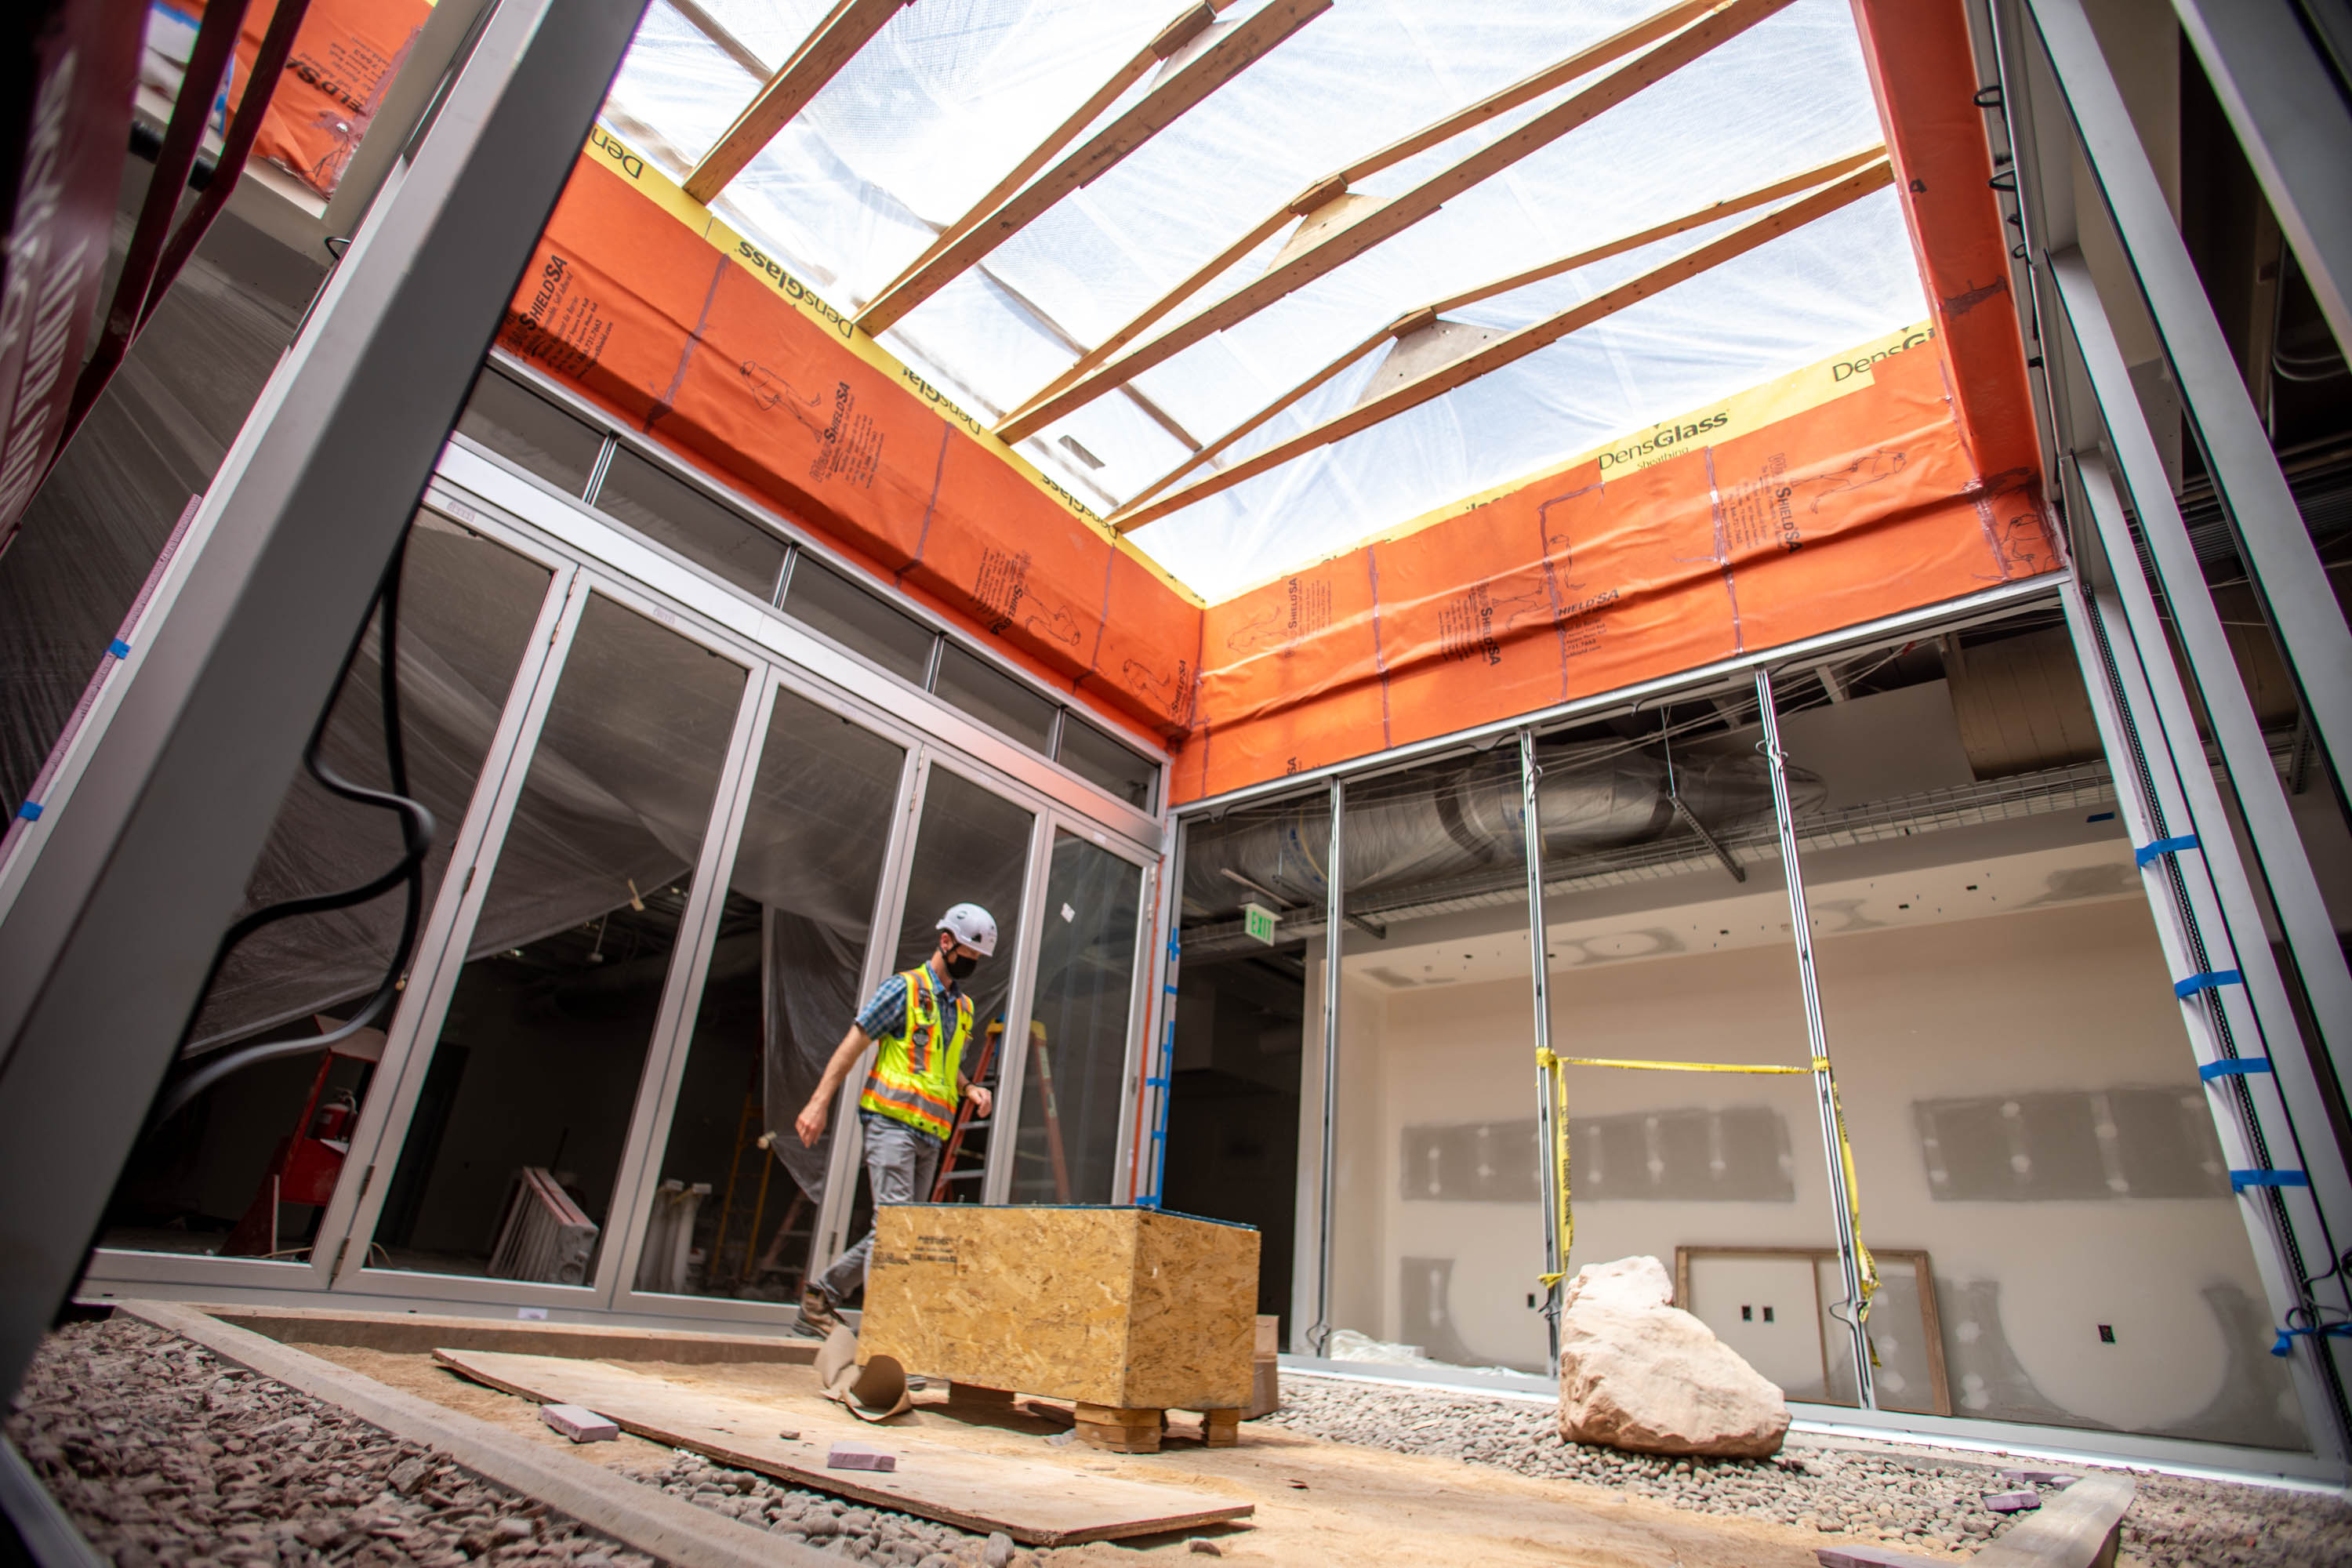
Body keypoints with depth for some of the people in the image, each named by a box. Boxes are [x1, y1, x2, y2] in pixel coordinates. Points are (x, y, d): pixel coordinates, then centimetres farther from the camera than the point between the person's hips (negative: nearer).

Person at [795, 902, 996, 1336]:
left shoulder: (963, 1007, 19)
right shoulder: (905, 988, -3)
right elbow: (853, 1044, -4)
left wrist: (968, 1088, 10)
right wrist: (819, 1102, -11)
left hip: (930, 1135, 7)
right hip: (892, 1123, -7)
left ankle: (820, 1295, 22)